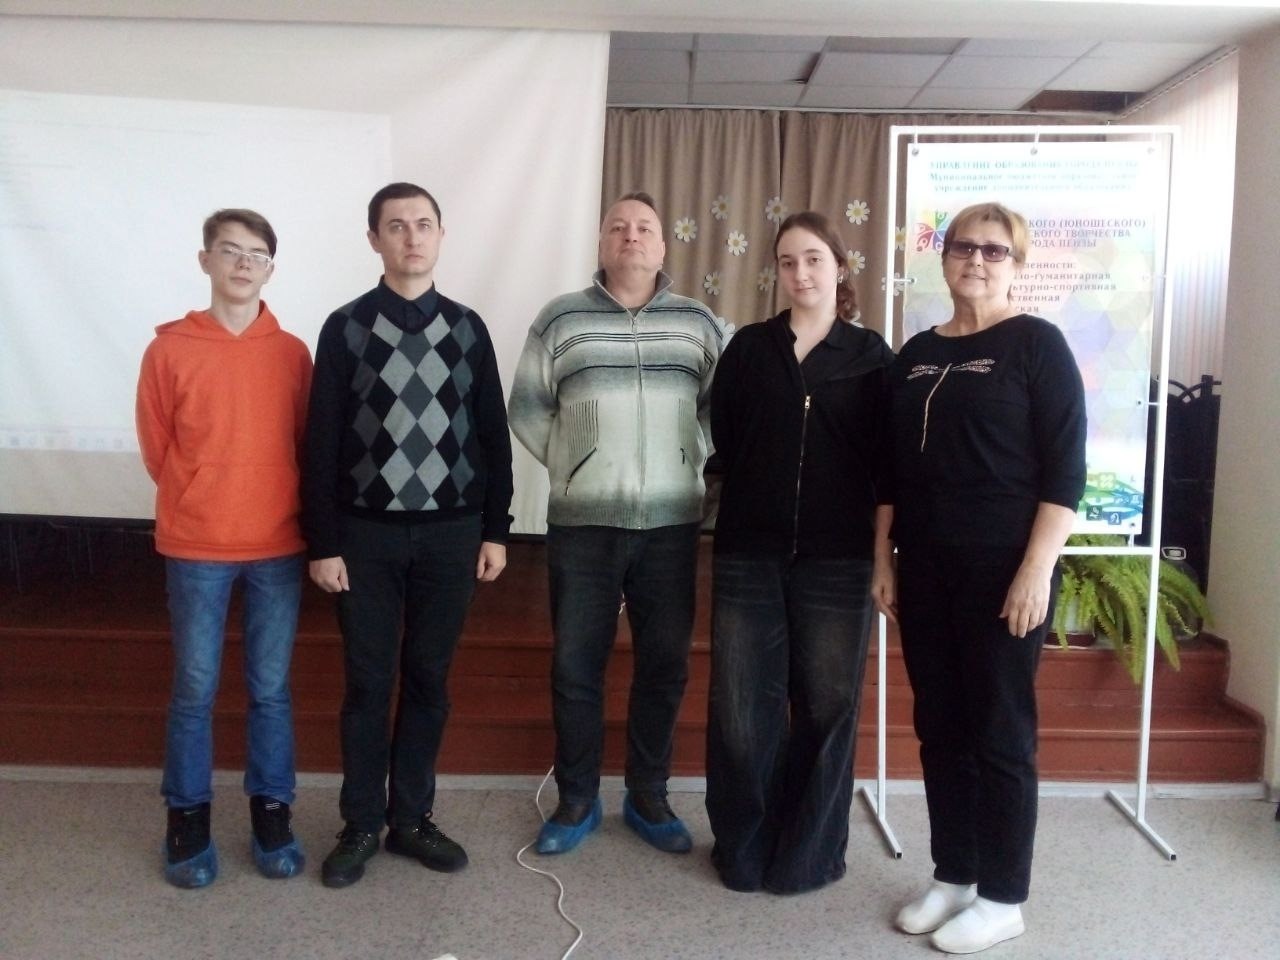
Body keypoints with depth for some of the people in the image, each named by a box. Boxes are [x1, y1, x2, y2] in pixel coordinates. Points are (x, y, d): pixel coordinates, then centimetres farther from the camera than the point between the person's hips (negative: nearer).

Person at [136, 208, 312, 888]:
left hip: (277, 547, 1)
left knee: (271, 689, 10)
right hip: (196, 547, -1)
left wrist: (270, 506, 9)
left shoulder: (292, 353, 2)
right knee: (195, 690, 8)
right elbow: (157, 448, 5)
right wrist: (204, 502, 8)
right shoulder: (169, 349, -2)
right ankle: (188, 821, 22)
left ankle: (272, 815, 23)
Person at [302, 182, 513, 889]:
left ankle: (411, 818, 24)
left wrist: (496, 529, 4)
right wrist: (322, 542, -6)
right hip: (367, 533, -2)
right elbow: (321, 443, -2)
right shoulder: (347, 327, 0)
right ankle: (361, 825, 22)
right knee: (368, 682, 6)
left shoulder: (466, 328, 6)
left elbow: (493, 435, 8)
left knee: (429, 678, 10)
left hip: (450, 532, 2)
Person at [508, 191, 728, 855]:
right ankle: (577, 799, 22)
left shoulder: (698, 323, 7)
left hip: (671, 523, 1)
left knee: (664, 663, 7)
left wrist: (690, 465, 2)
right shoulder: (560, 319, 3)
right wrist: (573, 468, 1)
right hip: (581, 523, -1)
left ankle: (648, 797, 24)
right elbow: (527, 411, 5)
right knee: (576, 665, 5)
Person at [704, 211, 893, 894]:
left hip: (836, 558, -1)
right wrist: (754, 498, 5)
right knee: (741, 708, 3)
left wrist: (877, 542, 0)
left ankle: (809, 852, 24)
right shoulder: (747, 348, 8)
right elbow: (723, 439, 8)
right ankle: (744, 849, 22)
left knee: (825, 708, 7)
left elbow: (885, 457, 3)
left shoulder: (870, 355, 5)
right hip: (748, 553, 1)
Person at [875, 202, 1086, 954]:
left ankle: (1003, 897, 17)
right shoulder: (917, 354, 12)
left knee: (1001, 731, 3)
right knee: (940, 727, 12)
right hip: (926, 568, 6)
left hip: (1002, 568, -5)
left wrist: (1037, 568, -16)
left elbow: (1065, 467, -10)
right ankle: (952, 876, 27)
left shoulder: (1036, 343, -4)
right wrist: (883, 557, 9)